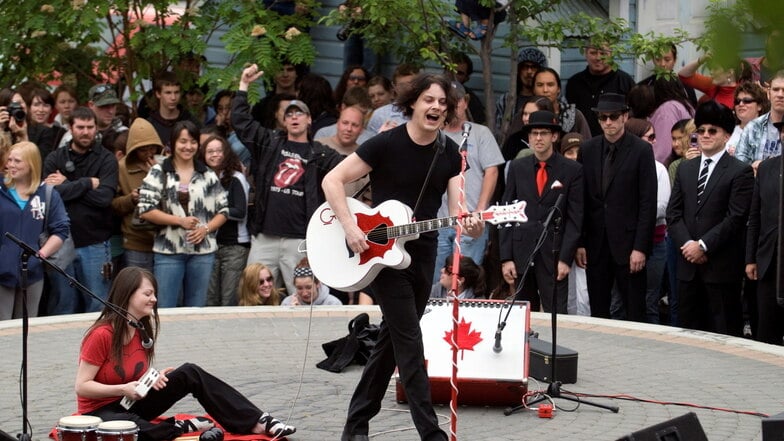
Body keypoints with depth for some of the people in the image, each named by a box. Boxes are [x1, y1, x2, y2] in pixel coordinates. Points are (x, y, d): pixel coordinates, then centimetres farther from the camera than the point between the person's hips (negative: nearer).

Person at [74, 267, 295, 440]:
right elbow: (82, 386, -19)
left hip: (132, 404, 7)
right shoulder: (101, 335, -21)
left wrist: (153, 379, -7)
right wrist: (123, 389, -28)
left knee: (189, 373, -10)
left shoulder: (142, 330, 3)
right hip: (100, 411, -7)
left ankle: (257, 422, -14)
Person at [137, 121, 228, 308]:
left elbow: (223, 210, 12)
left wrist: (206, 229, -7)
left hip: (203, 252, 3)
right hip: (168, 252, -3)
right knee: (164, 309, -3)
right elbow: (145, 210, -6)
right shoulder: (159, 173, 2)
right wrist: (179, 220, -13)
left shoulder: (208, 175, 11)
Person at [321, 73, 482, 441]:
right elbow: (332, 180, -14)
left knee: (391, 340, 11)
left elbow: (456, 209, -3)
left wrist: (469, 225, -26)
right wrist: (349, 226, -24)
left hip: (422, 253, 6)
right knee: (410, 341, -10)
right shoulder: (387, 144, -14)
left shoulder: (449, 153, 2)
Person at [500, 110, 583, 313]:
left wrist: (565, 258, -9)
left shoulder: (572, 170, 1)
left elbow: (575, 218, -1)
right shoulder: (517, 168, 9)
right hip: (521, 254, 3)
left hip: (554, 254, -3)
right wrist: (506, 257, 0)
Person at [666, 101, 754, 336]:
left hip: (722, 267, -5)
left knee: (724, 333, -3)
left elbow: (736, 218, -10)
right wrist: (687, 244, -6)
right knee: (688, 330, 7)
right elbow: (673, 213, 10)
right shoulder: (685, 169, 16)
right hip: (688, 265, 5)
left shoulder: (740, 172, -2)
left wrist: (703, 245, -14)